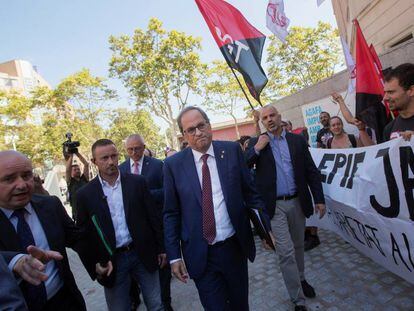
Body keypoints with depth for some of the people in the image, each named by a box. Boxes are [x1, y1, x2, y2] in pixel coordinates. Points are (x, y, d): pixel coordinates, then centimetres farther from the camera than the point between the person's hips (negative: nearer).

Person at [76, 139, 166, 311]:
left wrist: (161, 248, 2)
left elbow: (153, 216, 0)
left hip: (144, 254, 1)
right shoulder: (85, 194, -3)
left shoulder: (137, 182, -3)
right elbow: (83, 233, 3)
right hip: (111, 262, 0)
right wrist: (94, 264, -4)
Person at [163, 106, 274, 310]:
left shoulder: (232, 150, -3)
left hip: (235, 246, 2)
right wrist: (174, 256, -3)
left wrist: (265, 227, 1)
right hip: (199, 254, -1)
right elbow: (171, 214, -2)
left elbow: (250, 193, 3)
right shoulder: (173, 164, -6)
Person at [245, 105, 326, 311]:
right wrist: (257, 149, -18)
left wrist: (319, 199, 0)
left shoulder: (297, 140, 4)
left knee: (298, 246, 21)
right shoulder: (256, 143, 0)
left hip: (297, 202, 3)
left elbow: (311, 171, 4)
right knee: (286, 252, -2)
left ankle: (301, 279, 46)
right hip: (274, 205, -3)